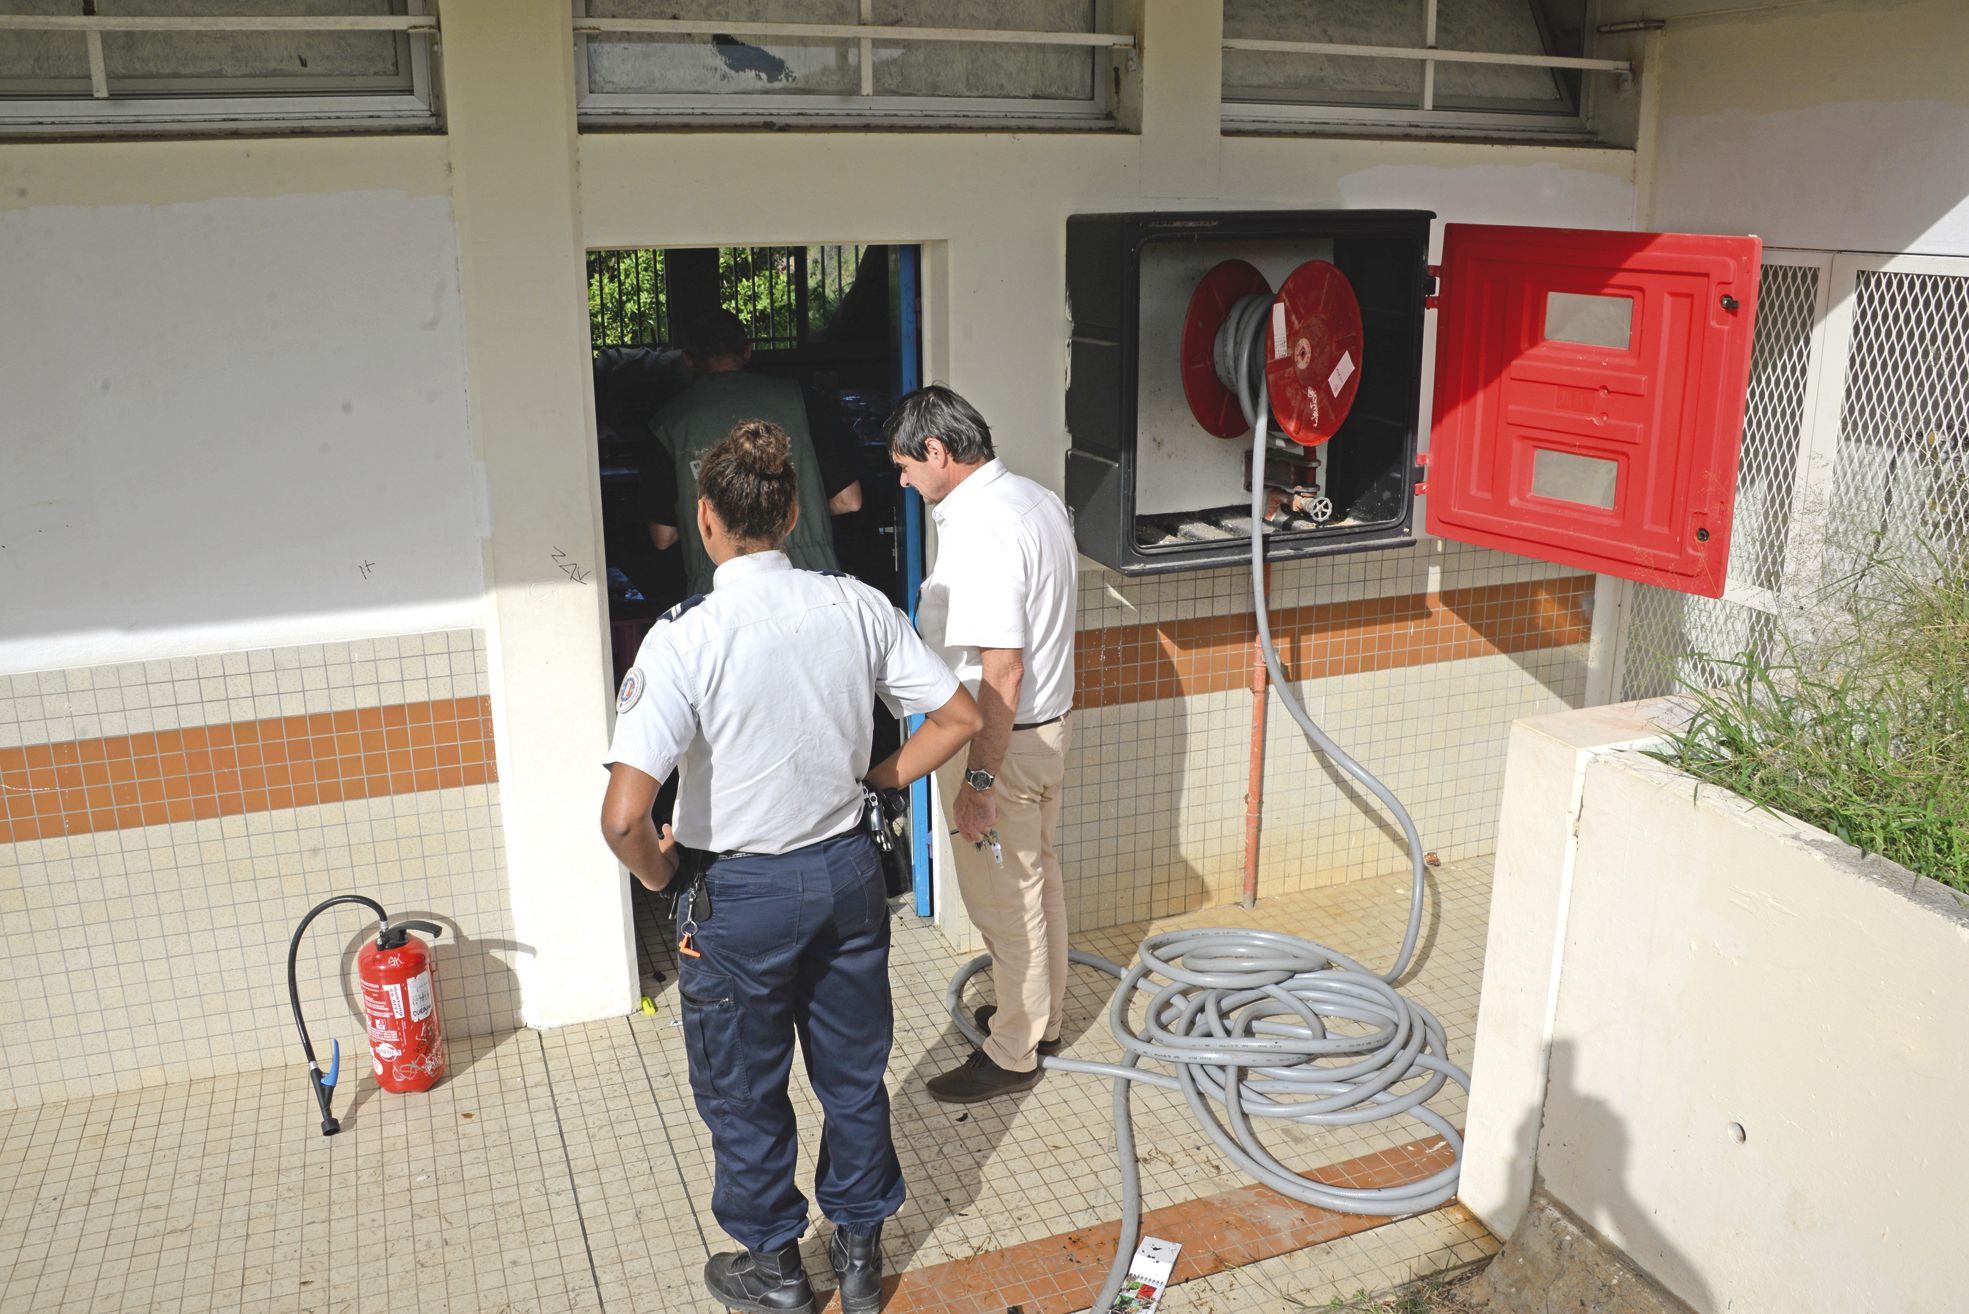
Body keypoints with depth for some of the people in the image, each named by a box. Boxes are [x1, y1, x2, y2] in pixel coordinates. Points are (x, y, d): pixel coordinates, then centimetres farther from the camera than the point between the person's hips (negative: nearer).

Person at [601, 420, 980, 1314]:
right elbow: (959, 717, -1)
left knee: (743, 1091, 19)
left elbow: (624, 814, -29)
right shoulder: (858, 607, -10)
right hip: (847, 872, 4)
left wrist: (657, 871, -8)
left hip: (740, 895, -4)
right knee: (854, 1072, 22)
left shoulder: (685, 638, -23)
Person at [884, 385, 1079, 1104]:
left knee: (1004, 901, 5)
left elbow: (1001, 672, -29)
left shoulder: (979, 529, -26)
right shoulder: (1037, 498, 5)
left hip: (1000, 744, -10)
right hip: (1048, 724, 10)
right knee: (1037, 878, 22)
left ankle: (1012, 1053, 21)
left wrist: (979, 780, -25)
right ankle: (1042, 1016, 40)